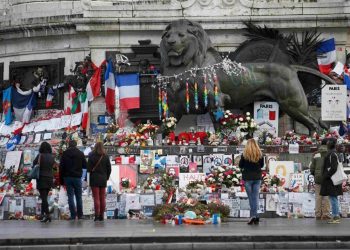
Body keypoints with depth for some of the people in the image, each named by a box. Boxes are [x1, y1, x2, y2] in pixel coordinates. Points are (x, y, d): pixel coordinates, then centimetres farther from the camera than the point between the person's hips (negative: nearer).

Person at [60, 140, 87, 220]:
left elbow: (61, 167, -1)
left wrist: (61, 179, 4)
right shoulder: (80, 153, -1)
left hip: (67, 177, 0)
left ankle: (73, 215, -5)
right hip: (77, 177, 0)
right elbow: (85, 165, 2)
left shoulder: (65, 154, 0)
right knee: (79, 197, 9)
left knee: (70, 197, 1)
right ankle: (80, 215, 10)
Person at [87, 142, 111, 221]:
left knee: (96, 198, -3)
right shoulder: (106, 157, 1)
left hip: (94, 179, -3)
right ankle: (101, 215, 10)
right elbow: (109, 169, 3)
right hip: (103, 179, 3)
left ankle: (97, 215, -8)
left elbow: (89, 169, -10)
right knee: (102, 198, 8)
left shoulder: (92, 156, -9)